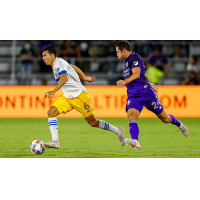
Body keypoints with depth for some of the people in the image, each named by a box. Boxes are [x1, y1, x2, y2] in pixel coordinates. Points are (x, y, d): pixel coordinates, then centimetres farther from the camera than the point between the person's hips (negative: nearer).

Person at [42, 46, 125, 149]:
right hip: (67, 97, 9)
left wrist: (53, 91, -43)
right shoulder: (56, 65, 13)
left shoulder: (59, 62, -16)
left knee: (93, 122, 0)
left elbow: (64, 78, -33)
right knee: (51, 112, -12)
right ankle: (55, 141, -17)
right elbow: (73, 67, 26)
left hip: (79, 95, -9)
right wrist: (85, 78, 31)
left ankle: (117, 131, 18)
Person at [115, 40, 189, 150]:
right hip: (133, 95, 7)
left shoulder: (135, 58, -13)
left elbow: (137, 74, -31)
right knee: (131, 115, -24)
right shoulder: (126, 61, 17)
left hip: (146, 93, -7)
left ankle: (179, 125, 38)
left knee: (165, 119, 6)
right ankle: (135, 142, -41)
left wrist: (125, 81, -47)